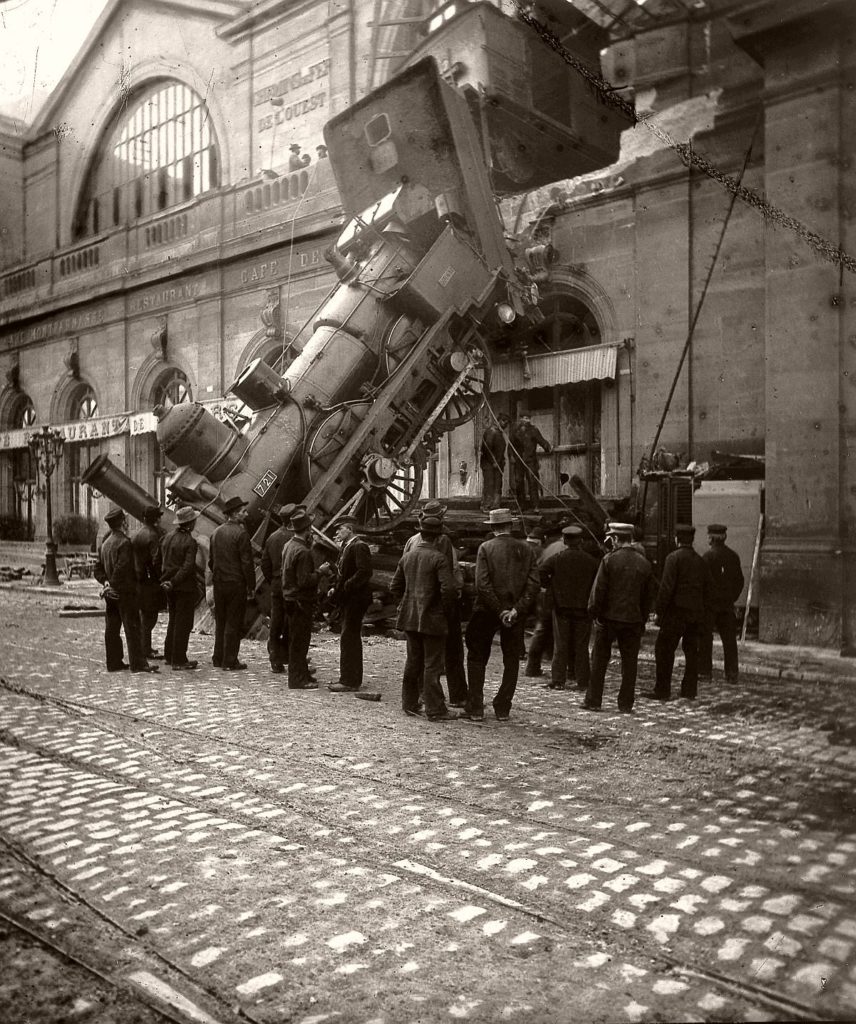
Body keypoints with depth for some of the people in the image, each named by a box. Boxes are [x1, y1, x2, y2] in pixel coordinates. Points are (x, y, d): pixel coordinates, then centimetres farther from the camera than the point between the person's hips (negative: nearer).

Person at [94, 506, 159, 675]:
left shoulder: (105, 542, 11)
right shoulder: (124, 542, -16)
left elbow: (98, 567, 14)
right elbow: (121, 568, -22)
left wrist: (105, 582, 4)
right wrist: (112, 586, -13)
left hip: (111, 594, 8)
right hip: (125, 592, -8)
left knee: (112, 628, 10)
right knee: (132, 627, -4)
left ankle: (114, 662, 16)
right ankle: (138, 663, -3)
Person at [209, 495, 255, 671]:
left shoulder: (216, 532, 8)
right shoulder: (241, 533, -15)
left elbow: (211, 560, 13)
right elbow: (247, 563, -15)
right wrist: (251, 587, -9)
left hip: (219, 583, 7)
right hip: (236, 584, -7)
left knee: (220, 621, 16)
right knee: (233, 623, 0)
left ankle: (218, 658, 23)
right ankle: (230, 662, 4)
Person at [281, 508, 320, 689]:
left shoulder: (288, 546, 7)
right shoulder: (303, 551, -22)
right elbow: (304, 580, -25)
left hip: (290, 598, 10)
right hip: (301, 600, -10)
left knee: (296, 639, 17)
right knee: (300, 640, -2)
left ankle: (302, 674, 29)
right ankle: (298, 679, 4)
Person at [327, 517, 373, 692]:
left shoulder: (359, 546, -15)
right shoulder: (346, 547, 16)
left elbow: (364, 572, -23)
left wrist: (345, 587, -22)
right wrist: (336, 588, 6)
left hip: (355, 599, -10)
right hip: (348, 599, 10)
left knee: (348, 638, -9)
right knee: (351, 638, 16)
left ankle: (349, 682, -6)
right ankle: (352, 678, 25)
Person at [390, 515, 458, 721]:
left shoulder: (407, 556, 7)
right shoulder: (438, 558, -13)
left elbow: (395, 587, 12)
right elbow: (448, 588, -21)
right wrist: (445, 610, -7)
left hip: (410, 617, 6)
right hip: (432, 619, -6)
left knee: (413, 661, 16)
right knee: (432, 664, 0)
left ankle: (409, 704, 24)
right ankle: (435, 710, 5)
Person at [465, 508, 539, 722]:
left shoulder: (485, 548, -7)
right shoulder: (526, 549, 1)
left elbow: (482, 584, -14)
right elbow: (533, 584, -7)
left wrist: (500, 611, -10)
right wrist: (516, 609, -10)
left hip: (486, 611, -2)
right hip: (516, 612, 2)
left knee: (477, 659, 10)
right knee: (512, 661, 13)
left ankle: (476, 709, 9)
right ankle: (503, 709, 15)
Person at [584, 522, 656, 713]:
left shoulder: (609, 559, -9)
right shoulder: (644, 563, 4)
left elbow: (598, 589, -9)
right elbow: (651, 593, 9)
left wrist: (594, 612, 1)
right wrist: (643, 617, 15)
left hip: (609, 617, -3)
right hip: (634, 619, 3)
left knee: (599, 661, 7)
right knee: (629, 662, 9)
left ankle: (593, 701, 11)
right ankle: (626, 704, 12)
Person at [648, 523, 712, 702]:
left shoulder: (674, 558, -9)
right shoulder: (700, 560, 12)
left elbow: (666, 587, -14)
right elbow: (707, 590, 14)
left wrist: (659, 610, -9)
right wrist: (703, 614, 19)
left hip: (676, 611, -7)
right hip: (696, 612, 7)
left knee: (664, 649, -2)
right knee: (691, 650, 11)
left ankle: (662, 690, -2)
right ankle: (689, 691, 14)